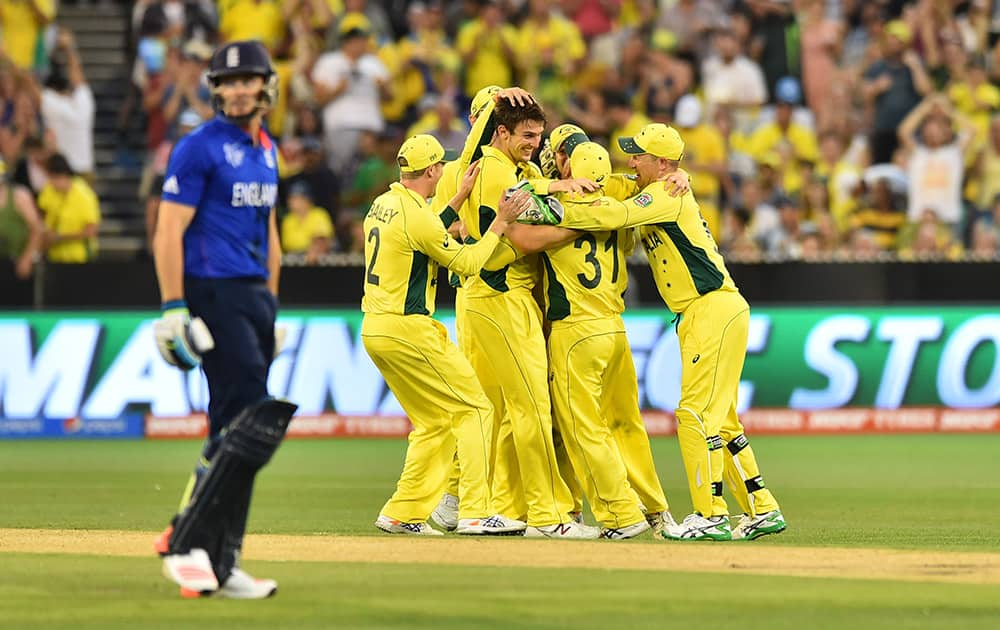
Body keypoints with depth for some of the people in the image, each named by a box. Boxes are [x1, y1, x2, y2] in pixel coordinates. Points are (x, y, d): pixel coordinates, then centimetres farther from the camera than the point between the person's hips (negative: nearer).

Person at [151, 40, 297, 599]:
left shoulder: (268, 151, 16)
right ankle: (187, 543, -11)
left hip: (256, 296, 8)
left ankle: (219, 564, 11)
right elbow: (169, 232, -12)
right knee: (250, 421, -16)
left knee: (236, 433, 8)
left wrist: (271, 309, 20)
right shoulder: (201, 148, -8)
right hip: (212, 294, -8)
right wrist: (174, 310, -19)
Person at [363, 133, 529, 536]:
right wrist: (500, 223, -4)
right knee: (474, 409, -3)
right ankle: (475, 512, -10)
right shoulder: (418, 216, -16)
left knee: (435, 422, 16)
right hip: (407, 331, -9)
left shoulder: (382, 206, 11)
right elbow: (467, 263, -10)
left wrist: (461, 197, 25)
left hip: (374, 330, 9)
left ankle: (402, 514, 13)